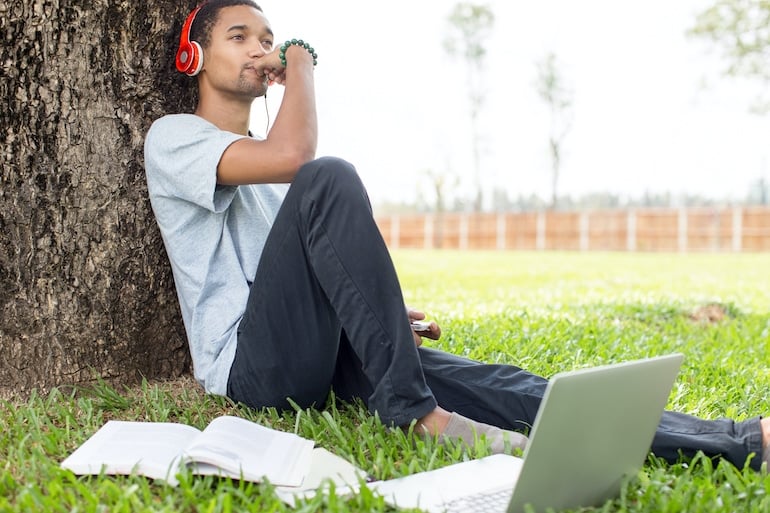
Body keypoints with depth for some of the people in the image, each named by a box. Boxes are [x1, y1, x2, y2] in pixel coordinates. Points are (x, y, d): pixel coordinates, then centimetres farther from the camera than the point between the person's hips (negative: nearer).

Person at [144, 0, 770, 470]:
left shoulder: (264, 156, 27)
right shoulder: (173, 136, 2)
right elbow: (292, 154, -20)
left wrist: (382, 313, 9)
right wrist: (302, 63, -3)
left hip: (321, 356, 7)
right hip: (251, 363, -7)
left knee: (487, 382, -15)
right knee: (328, 179, -28)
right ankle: (412, 409, -28)